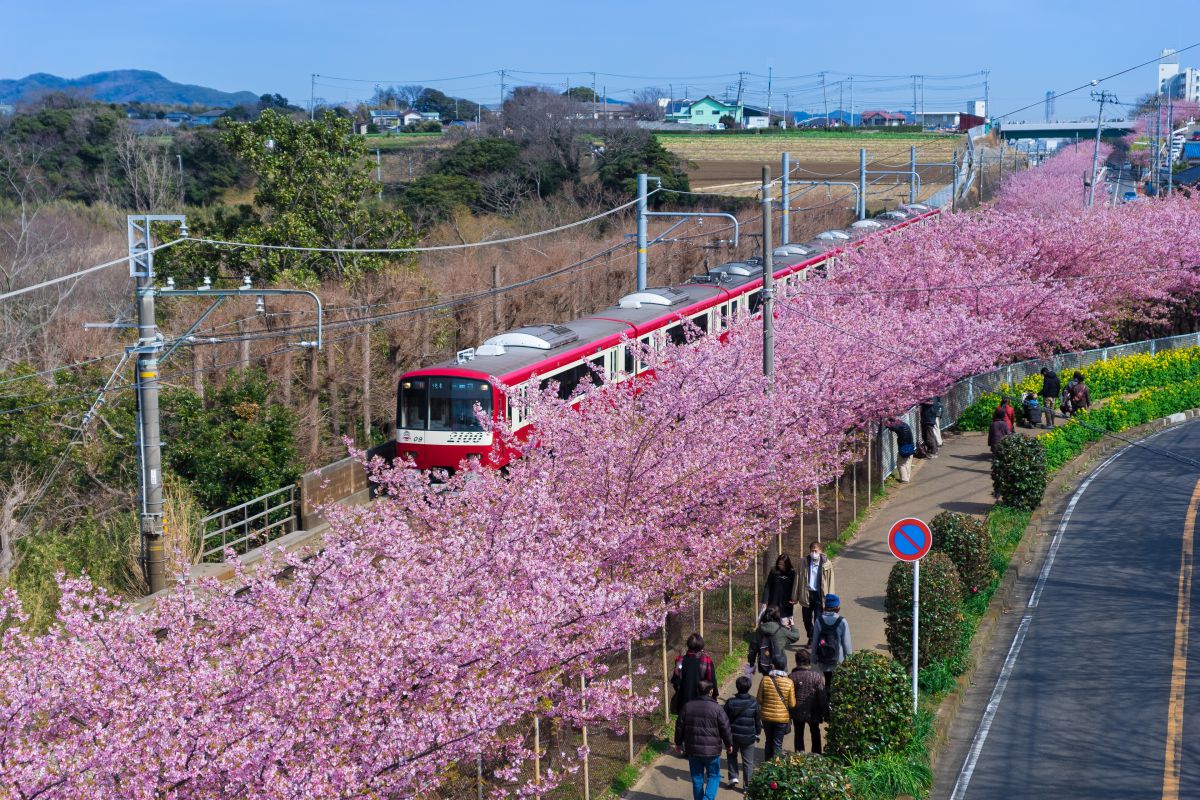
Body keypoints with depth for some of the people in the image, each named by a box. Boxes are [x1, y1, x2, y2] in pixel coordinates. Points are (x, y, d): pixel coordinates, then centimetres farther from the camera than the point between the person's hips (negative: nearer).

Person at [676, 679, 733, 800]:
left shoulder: (687, 706, -1)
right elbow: (725, 729, -6)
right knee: (713, 777, 9)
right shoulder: (717, 709, -11)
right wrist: (729, 744, 10)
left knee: (697, 779, 14)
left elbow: (680, 727, 6)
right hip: (712, 750, -3)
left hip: (693, 750, 3)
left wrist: (678, 742, 21)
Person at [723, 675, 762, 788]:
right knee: (748, 761, 8)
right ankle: (748, 784, 7)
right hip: (748, 737, -1)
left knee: (732, 755, 24)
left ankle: (733, 777, 11)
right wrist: (758, 733, 15)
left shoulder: (730, 702, -8)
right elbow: (758, 720, 0)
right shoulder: (754, 703, -8)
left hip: (733, 736, 1)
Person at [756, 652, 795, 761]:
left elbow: (759, 700, -4)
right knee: (778, 744, 9)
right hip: (782, 718, -2)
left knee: (769, 741, 20)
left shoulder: (765, 680, -13)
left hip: (767, 716, 2)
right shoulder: (789, 682, -14)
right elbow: (792, 704, -8)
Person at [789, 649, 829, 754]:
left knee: (799, 733, 14)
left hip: (798, 712, 0)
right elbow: (822, 696, -11)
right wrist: (825, 713, -2)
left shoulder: (793, 676, -12)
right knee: (815, 732, 20)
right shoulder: (817, 676, -14)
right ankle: (816, 753, 26)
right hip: (813, 712, 0)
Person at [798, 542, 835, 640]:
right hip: (806, 594, 3)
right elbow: (798, 579, 3)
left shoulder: (827, 564, -6)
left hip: (819, 595, -3)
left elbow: (830, 582, -3)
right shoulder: (804, 562, -1)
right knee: (807, 619, 14)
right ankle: (811, 639, 33)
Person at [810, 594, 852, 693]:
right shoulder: (842, 622, -15)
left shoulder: (819, 620, -8)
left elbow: (815, 641, -2)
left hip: (822, 660, 2)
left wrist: (814, 658, 10)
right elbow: (846, 642, -9)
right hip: (838, 660, -2)